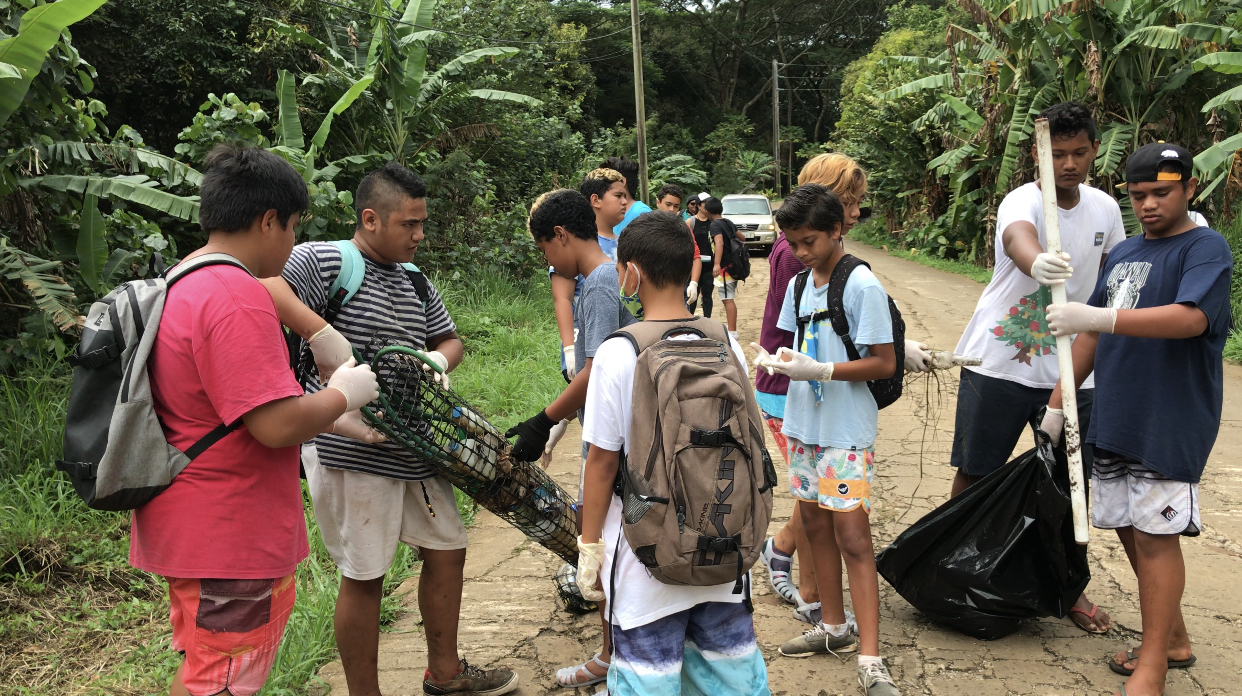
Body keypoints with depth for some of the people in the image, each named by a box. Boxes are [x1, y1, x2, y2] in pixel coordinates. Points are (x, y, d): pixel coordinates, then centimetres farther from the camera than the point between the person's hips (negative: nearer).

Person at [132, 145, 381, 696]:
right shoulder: (238, 298, -24)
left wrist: (336, 421, 14)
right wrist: (342, 395, -9)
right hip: (231, 543, -11)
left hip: (188, 534, 11)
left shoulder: (181, 284, 11)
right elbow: (277, 424, -28)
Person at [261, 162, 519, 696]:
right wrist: (328, 340, -35)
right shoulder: (324, 260, -12)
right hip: (351, 453, -8)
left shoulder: (414, 281, 13)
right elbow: (263, 286, -30)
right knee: (364, 576, 4)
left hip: (414, 448, 8)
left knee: (446, 550, 17)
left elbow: (450, 339, 20)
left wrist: (438, 359, -3)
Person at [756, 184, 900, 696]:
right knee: (814, 524, 14)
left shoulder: (861, 285, -13)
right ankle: (833, 626, 30)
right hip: (804, 426, 7)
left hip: (846, 432, -7)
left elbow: (884, 363, -14)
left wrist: (818, 370, -23)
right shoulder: (799, 284, 9)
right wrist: (775, 359, -4)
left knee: (852, 535, -6)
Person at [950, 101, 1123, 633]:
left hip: (1072, 369, 5)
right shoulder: (1023, 201, -16)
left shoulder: (1105, 208, 3)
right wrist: (1037, 263, -64)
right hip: (998, 365, -4)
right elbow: (1018, 237, -42)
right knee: (973, 474, 5)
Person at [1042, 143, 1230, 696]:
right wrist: (1057, 404, 16)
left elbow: (1190, 317, -25)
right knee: (1130, 529, 12)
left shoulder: (1206, 248, -6)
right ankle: (1172, 640, 29)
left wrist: (1098, 317, -35)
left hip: (1171, 422, -7)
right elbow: (1093, 334, 19)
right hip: (1114, 421, 7)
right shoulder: (1122, 254, 16)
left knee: (1155, 533, -5)